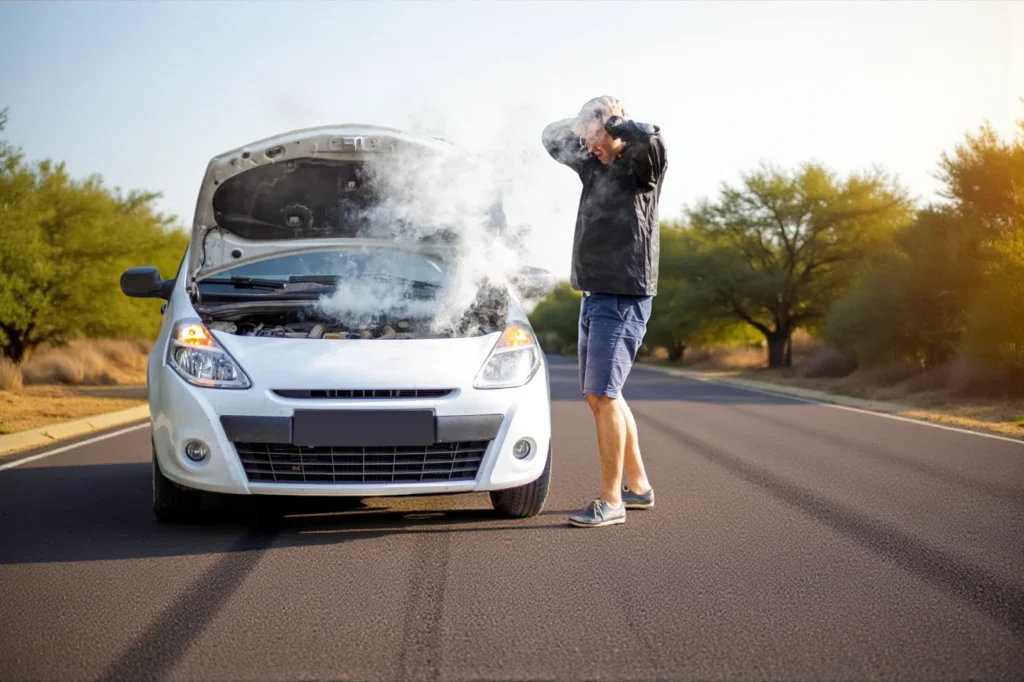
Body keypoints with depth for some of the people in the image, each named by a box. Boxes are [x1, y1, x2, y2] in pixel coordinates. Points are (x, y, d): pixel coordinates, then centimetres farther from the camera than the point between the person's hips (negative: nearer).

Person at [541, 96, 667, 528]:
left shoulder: (641, 168, -7)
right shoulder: (594, 166, 14)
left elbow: (651, 140, -30)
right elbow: (552, 138, 26)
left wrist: (614, 122, -12)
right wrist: (583, 123, 8)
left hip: (623, 300, -9)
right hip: (594, 295, 9)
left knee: (603, 396, -12)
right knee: (600, 395, 13)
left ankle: (611, 501, -8)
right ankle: (639, 486, 24)